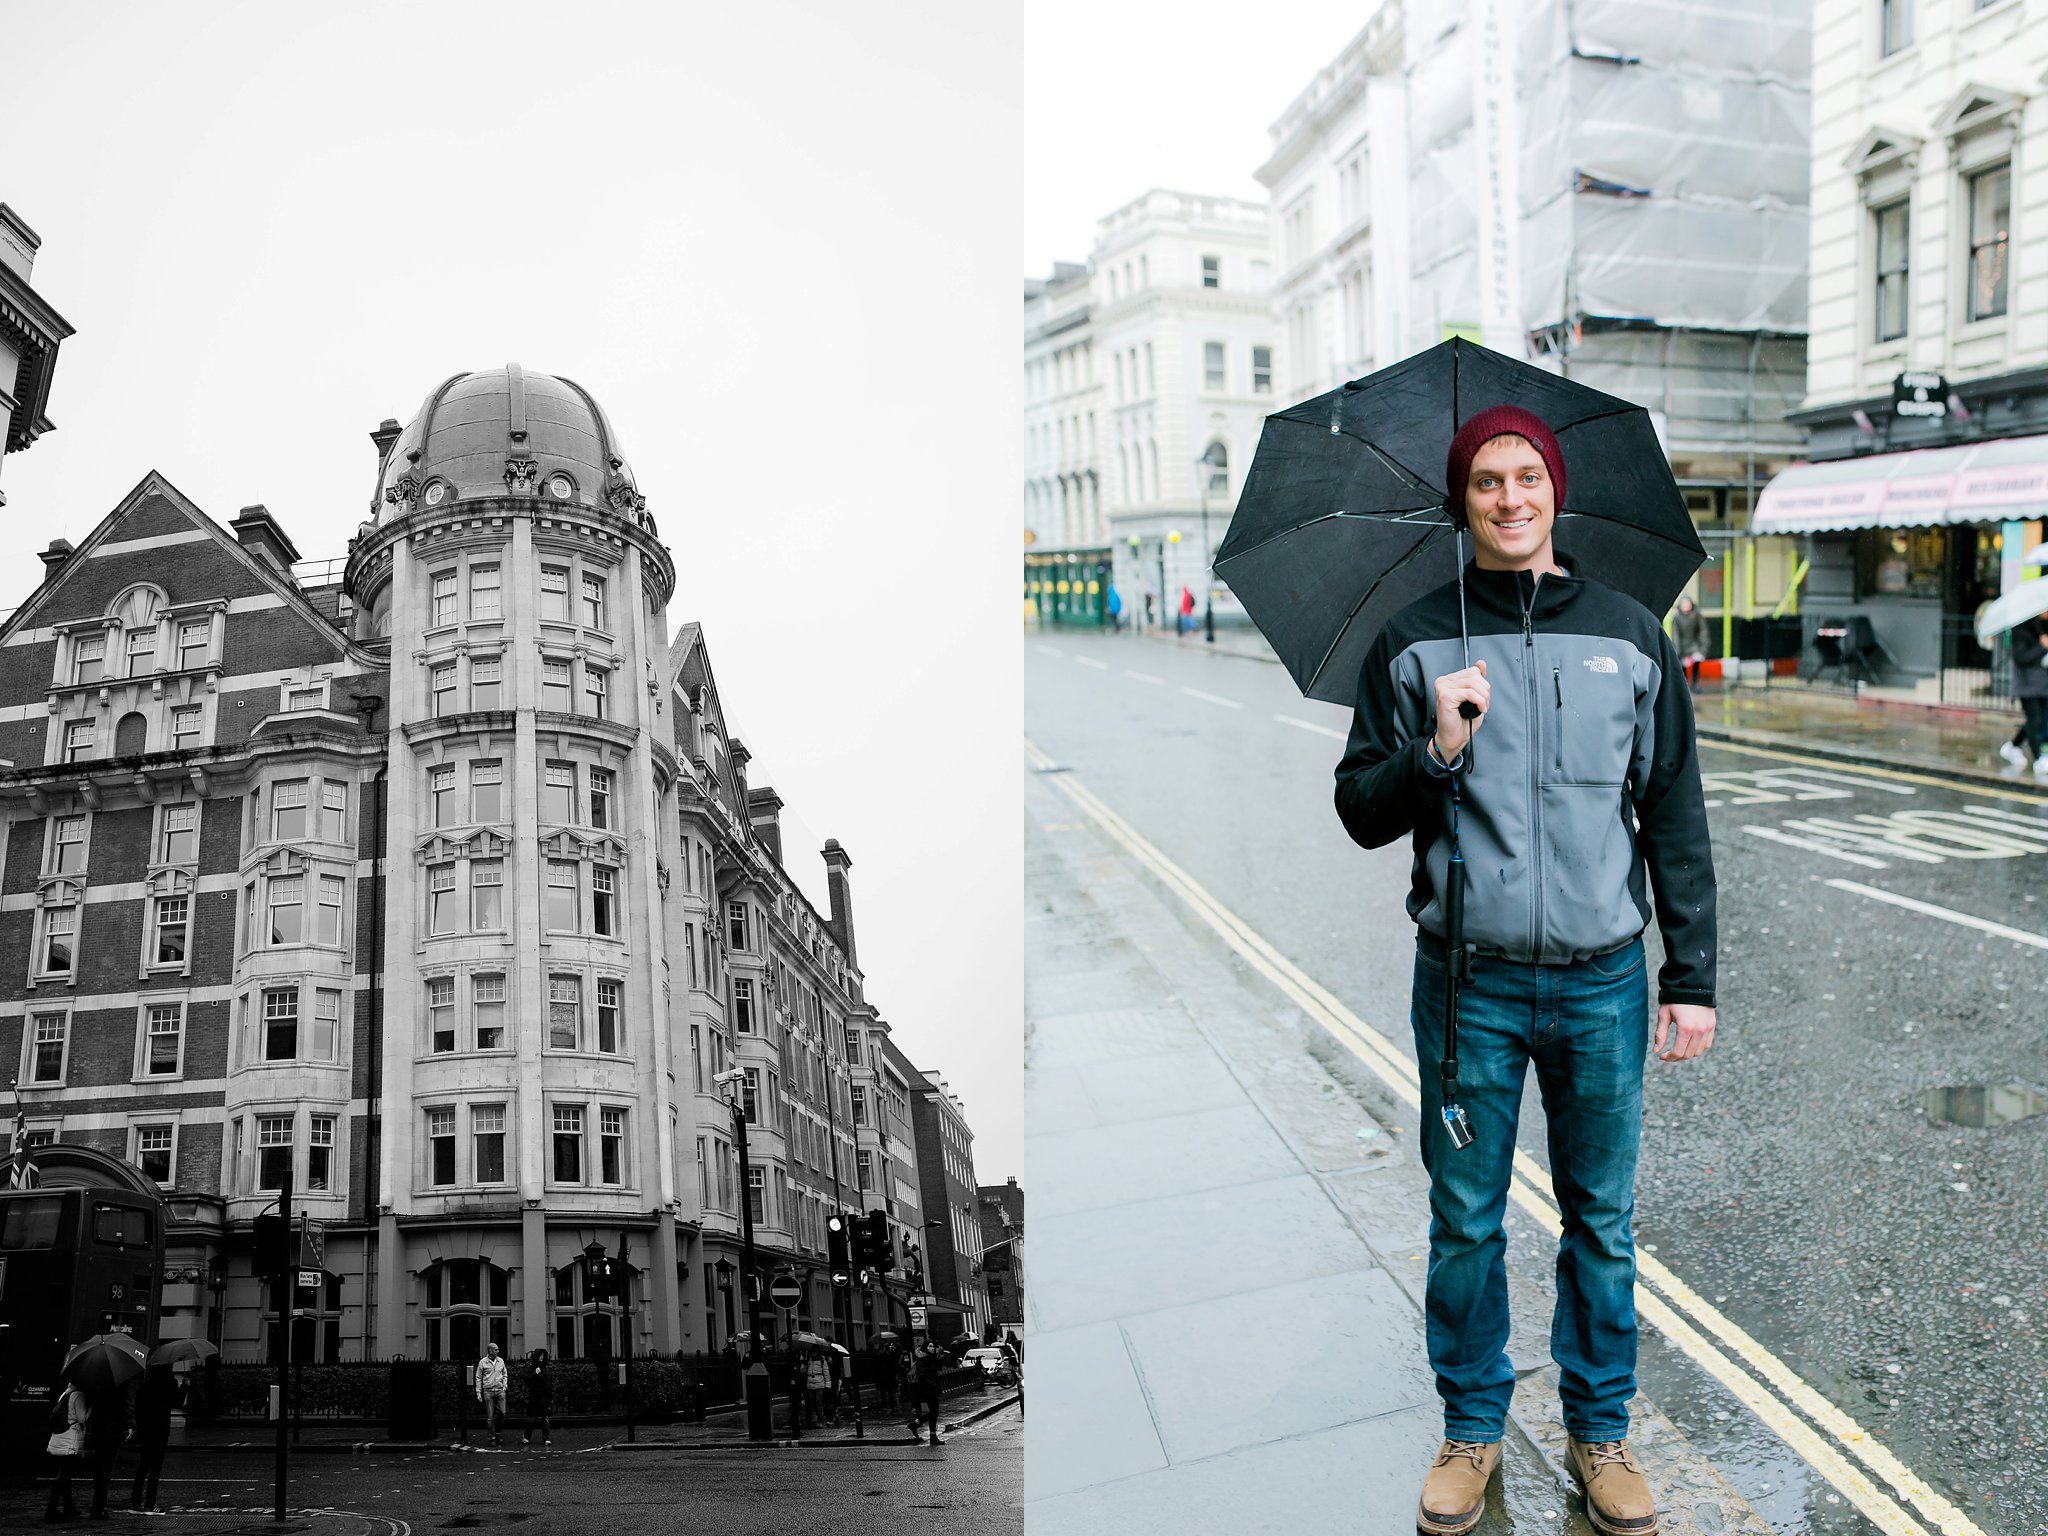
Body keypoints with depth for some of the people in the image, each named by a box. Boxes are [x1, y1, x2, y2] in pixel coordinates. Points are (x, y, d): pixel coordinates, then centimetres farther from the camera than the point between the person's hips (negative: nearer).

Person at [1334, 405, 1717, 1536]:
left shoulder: (1629, 635, 5)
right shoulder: (1413, 645, 1)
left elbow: (1676, 817, 7)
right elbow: (1361, 812, 1)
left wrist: (1692, 977, 3)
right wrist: (1436, 753, -19)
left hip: (1604, 984, 1)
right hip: (1467, 985, -1)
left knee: (1603, 1222, 13)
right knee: (1465, 1223, 11)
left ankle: (1601, 1433, 33)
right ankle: (1471, 1431, 30)